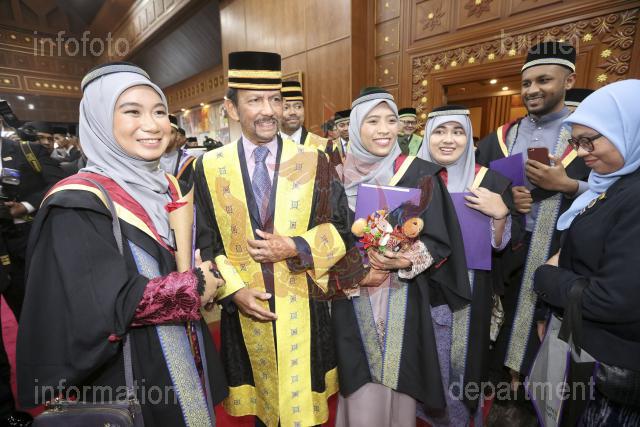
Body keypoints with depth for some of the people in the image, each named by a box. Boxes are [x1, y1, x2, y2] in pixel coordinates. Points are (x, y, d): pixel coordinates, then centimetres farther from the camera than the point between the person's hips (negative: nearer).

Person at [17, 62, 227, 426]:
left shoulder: (170, 189, 2)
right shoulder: (79, 204, -19)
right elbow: (102, 306, -26)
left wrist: (207, 279, -11)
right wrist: (193, 287, -17)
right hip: (130, 375, -6)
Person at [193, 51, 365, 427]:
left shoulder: (314, 163, -4)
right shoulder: (209, 168, -2)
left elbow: (341, 230, -3)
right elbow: (207, 243, 1)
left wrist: (295, 248, -17)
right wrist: (233, 290, -11)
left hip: (304, 309, -1)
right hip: (245, 308, 1)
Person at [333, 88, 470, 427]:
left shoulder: (419, 174, -5)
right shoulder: (340, 175, -1)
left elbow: (439, 240, -3)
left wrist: (407, 261, -21)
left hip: (402, 296, -1)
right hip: (352, 299, 1)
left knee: (396, 379, 13)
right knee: (361, 384, 11)